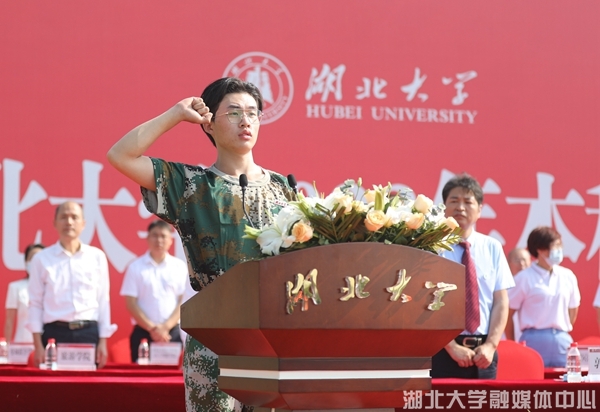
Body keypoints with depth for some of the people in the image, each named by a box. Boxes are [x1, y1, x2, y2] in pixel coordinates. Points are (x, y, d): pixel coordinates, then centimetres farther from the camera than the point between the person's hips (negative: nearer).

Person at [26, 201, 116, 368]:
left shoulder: (97, 257, 7)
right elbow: (35, 303, 4)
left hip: (89, 333, 1)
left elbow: (103, 300, 8)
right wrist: (38, 345, -3)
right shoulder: (41, 259, 4)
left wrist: (103, 341, 3)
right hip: (54, 333, -1)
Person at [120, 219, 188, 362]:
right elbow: (131, 303, -2)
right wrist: (152, 328, -10)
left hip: (172, 333, 1)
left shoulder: (179, 267, 5)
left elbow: (183, 302, 2)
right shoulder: (136, 267, 2)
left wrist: (166, 327, -10)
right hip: (143, 332, -1)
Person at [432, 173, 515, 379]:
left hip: (482, 352, 3)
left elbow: (501, 301, 6)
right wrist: (452, 347, -14)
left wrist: (491, 345, -7)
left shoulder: (492, 248, 8)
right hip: (443, 350, -3)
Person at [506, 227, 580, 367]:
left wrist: (564, 334, 16)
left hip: (562, 341, 4)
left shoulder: (568, 276, 9)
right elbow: (507, 313, -3)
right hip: (535, 339, -4)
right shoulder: (524, 278, -4)